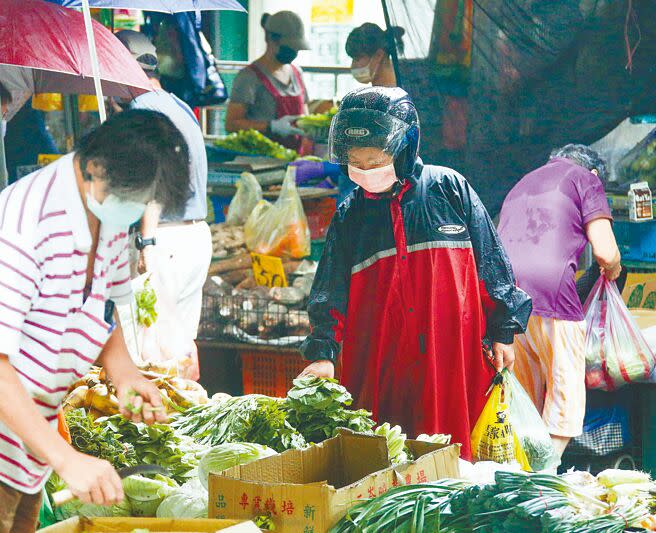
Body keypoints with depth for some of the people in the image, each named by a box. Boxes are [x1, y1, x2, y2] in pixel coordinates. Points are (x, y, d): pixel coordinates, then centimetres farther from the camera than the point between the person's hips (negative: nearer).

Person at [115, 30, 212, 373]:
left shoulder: (143, 106, -10)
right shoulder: (181, 106, 19)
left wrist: (147, 241, -23)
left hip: (167, 240, -9)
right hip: (199, 236, 9)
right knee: (183, 340, 12)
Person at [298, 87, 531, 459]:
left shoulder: (449, 188, 2)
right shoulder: (349, 216, 8)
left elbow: (491, 262, 7)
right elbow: (330, 293, 6)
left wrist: (502, 331, 7)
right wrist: (322, 353, -8)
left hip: (455, 359, -2)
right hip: (379, 369, 2)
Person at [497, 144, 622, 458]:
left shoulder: (519, 187, 34)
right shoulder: (585, 179, 14)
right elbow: (605, 252, 3)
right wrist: (612, 271, 24)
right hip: (551, 290, -6)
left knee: (525, 398, 15)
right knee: (566, 397, 2)